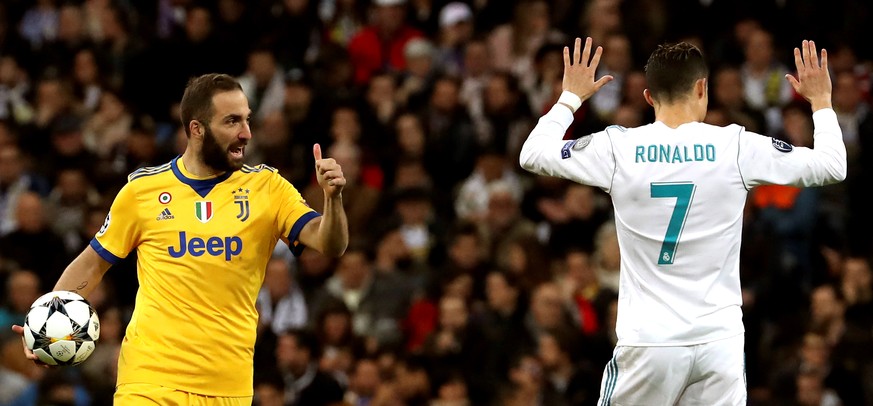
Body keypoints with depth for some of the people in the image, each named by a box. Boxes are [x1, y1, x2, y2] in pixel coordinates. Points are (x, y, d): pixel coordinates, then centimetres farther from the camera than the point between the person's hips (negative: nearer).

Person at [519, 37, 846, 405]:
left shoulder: (617, 148, -3)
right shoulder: (736, 147, -3)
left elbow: (532, 154, 12)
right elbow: (832, 167, 6)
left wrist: (571, 97, 26)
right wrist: (821, 101, 22)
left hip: (648, 343, -1)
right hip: (720, 339, 1)